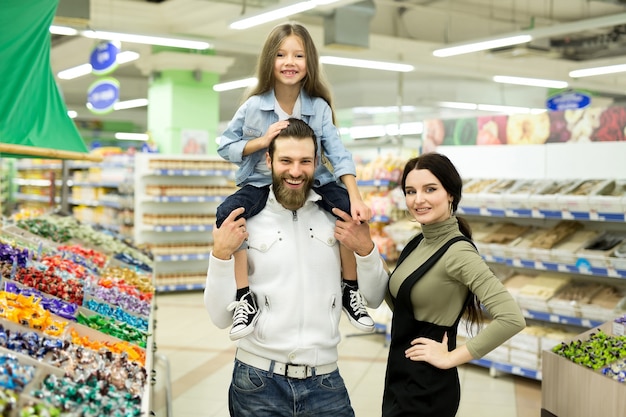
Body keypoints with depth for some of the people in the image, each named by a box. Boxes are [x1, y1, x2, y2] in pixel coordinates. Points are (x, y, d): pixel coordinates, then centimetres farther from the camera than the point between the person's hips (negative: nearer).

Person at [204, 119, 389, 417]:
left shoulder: (337, 220, 2)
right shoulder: (245, 223, -4)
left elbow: (374, 299, 6)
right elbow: (222, 317, -5)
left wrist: (366, 250, -9)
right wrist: (221, 255, -17)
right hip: (259, 383, -1)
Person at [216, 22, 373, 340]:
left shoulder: (319, 107, -6)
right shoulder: (254, 106, -7)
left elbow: (338, 154, -11)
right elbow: (225, 147, -2)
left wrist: (356, 198, -24)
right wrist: (262, 141, -19)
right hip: (262, 183, -1)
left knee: (353, 212, -24)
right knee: (228, 212, -30)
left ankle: (350, 291, -3)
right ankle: (244, 297, -19)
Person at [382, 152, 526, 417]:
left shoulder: (457, 251, -20)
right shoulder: (417, 244, 5)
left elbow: (511, 319, -28)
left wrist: (451, 357, -20)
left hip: (426, 390, -8)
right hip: (400, 379, 8)